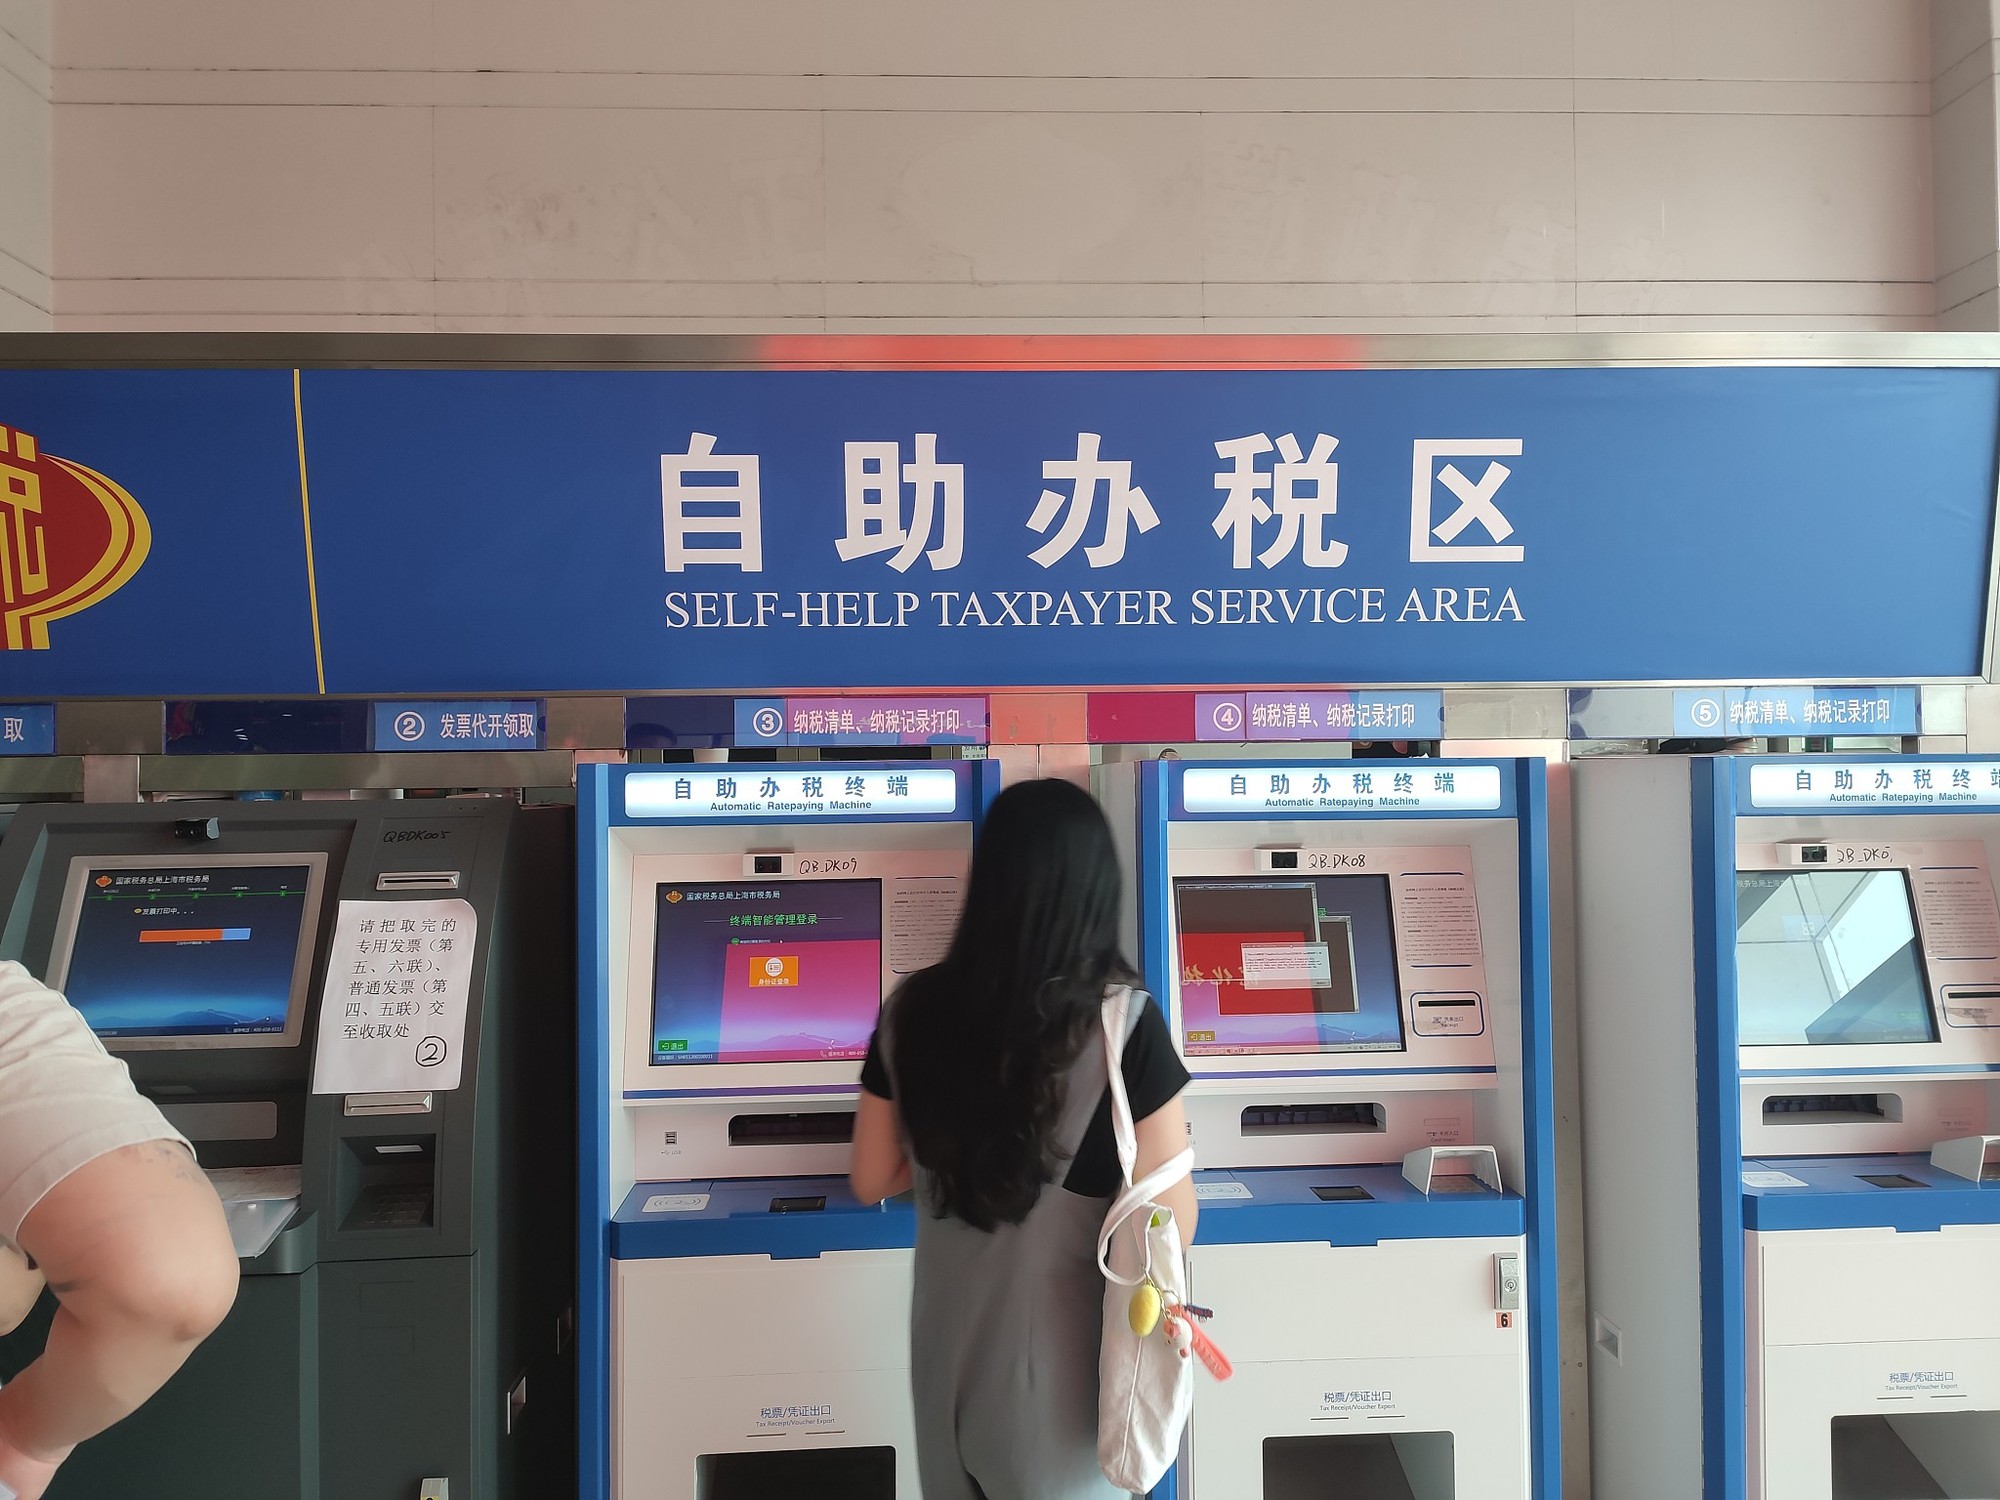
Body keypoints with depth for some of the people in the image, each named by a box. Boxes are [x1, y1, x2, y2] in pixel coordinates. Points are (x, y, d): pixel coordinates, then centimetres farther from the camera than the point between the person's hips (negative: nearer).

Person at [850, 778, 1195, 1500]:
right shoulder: (1123, 1022, -22)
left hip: (948, 1336, 3)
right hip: (1059, 1345, -3)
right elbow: (1172, 1224, -16)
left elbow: (871, 1181, 2)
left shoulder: (913, 1009, -11)